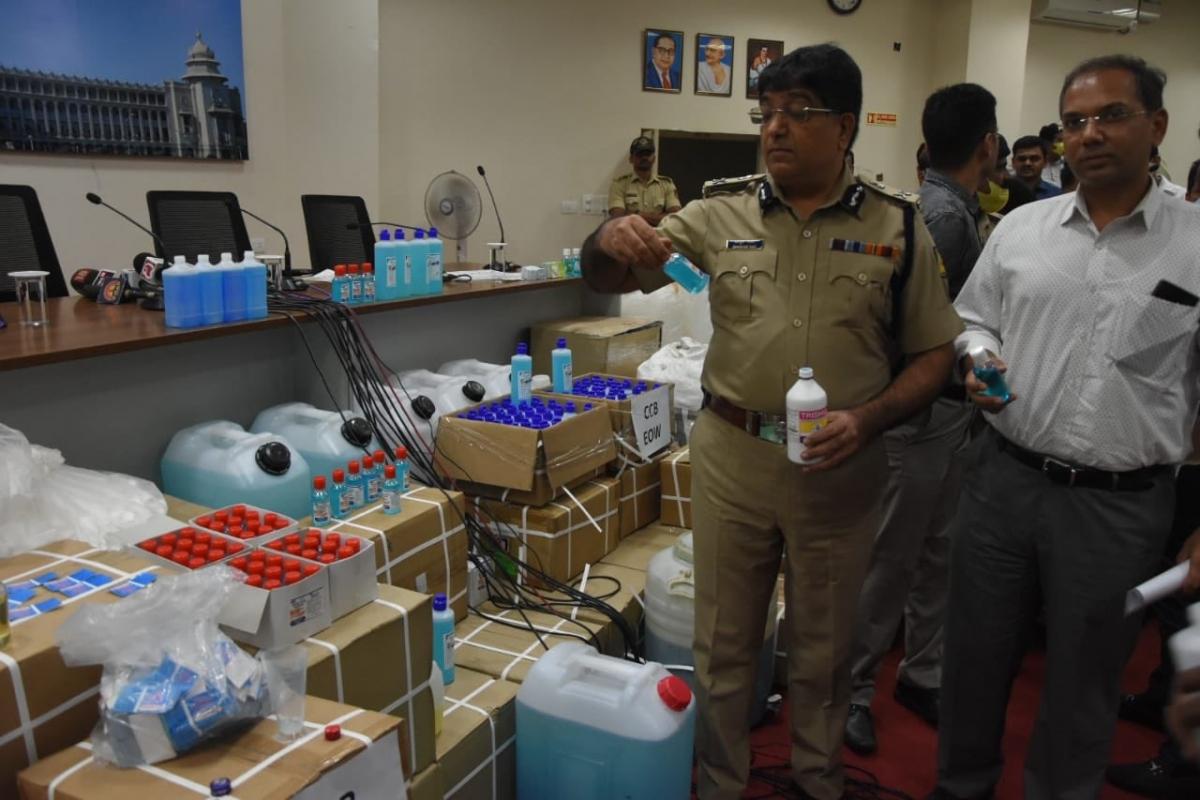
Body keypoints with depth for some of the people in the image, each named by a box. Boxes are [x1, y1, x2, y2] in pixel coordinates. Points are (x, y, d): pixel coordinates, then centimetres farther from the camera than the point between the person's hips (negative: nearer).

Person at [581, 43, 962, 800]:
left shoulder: (897, 225, -2)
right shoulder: (721, 213, 0)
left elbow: (935, 353, 2)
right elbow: (606, 279, 2)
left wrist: (868, 420, -16)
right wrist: (609, 241, -22)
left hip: (840, 466, 0)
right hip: (731, 455, 1)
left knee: (823, 647, 17)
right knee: (724, 640, 15)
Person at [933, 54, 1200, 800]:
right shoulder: (1020, 227, 3)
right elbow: (975, 321, 15)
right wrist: (980, 362, -8)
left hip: (1122, 504, -2)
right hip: (1003, 480, 3)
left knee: (1083, 684, 15)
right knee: (975, 655, 17)